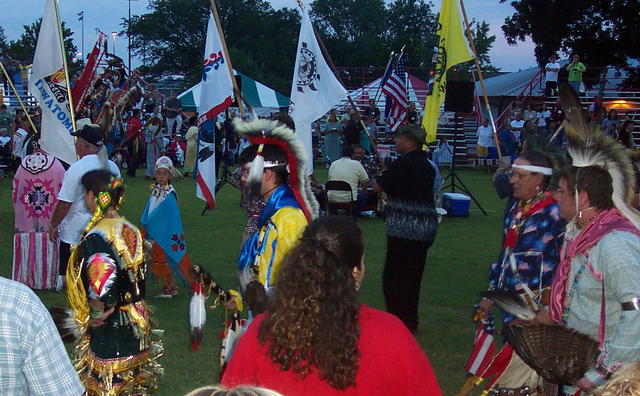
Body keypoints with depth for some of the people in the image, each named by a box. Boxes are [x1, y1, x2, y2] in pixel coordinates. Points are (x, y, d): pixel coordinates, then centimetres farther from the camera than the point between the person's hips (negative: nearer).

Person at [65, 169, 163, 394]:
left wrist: (95, 317, -13)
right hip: (137, 322, 8)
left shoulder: (96, 237, -21)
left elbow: (102, 289, -29)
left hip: (110, 328, -8)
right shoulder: (130, 230, 4)